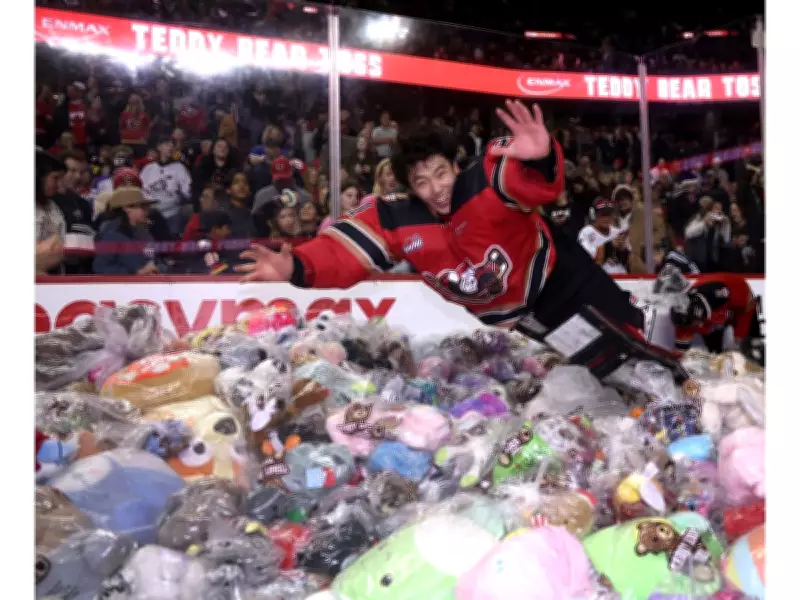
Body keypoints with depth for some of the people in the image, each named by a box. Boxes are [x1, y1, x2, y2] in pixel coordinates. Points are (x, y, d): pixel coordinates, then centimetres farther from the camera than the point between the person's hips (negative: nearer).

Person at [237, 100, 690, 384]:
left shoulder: (486, 182, -31)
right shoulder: (397, 220, -22)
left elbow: (541, 187, -46)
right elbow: (345, 251, -27)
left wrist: (540, 157, -71)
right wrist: (296, 266, -45)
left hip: (555, 272, -2)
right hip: (510, 311, 3)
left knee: (626, 333, 11)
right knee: (601, 360, 13)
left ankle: (675, 376, 41)